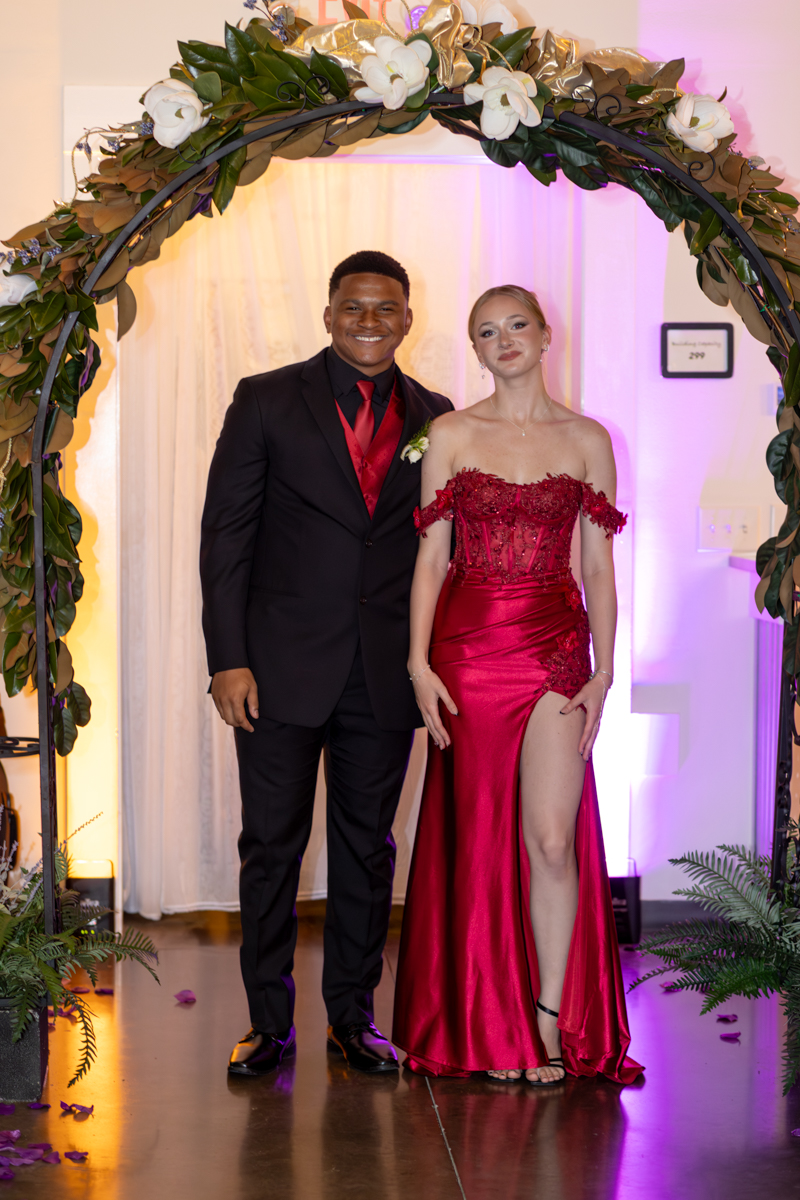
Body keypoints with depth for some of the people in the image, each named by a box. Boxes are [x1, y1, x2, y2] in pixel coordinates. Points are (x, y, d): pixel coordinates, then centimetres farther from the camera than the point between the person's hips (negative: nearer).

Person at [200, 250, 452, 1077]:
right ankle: (269, 1020, 18)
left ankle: (353, 1015, 23)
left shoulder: (434, 419, 8)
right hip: (281, 665, -2)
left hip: (387, 672, 2)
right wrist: (228, 658, -9)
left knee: (367, 846, 10)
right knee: (271, 845, 4)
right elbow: (226, 534, -2)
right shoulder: (267, 402, 0)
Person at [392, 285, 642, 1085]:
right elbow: (431, 555, 3)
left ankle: (552, 1025, 7)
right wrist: (419, 661, -5)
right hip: (468, 646, 0)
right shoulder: (451, 434, 6)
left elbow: (598, 566, 7)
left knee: (552, 839, -7)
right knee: (478, 837, 5)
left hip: (557, 646, 0)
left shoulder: (587, 440, 7)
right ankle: (491, 1027, 17)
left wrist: (603, 670, 0)